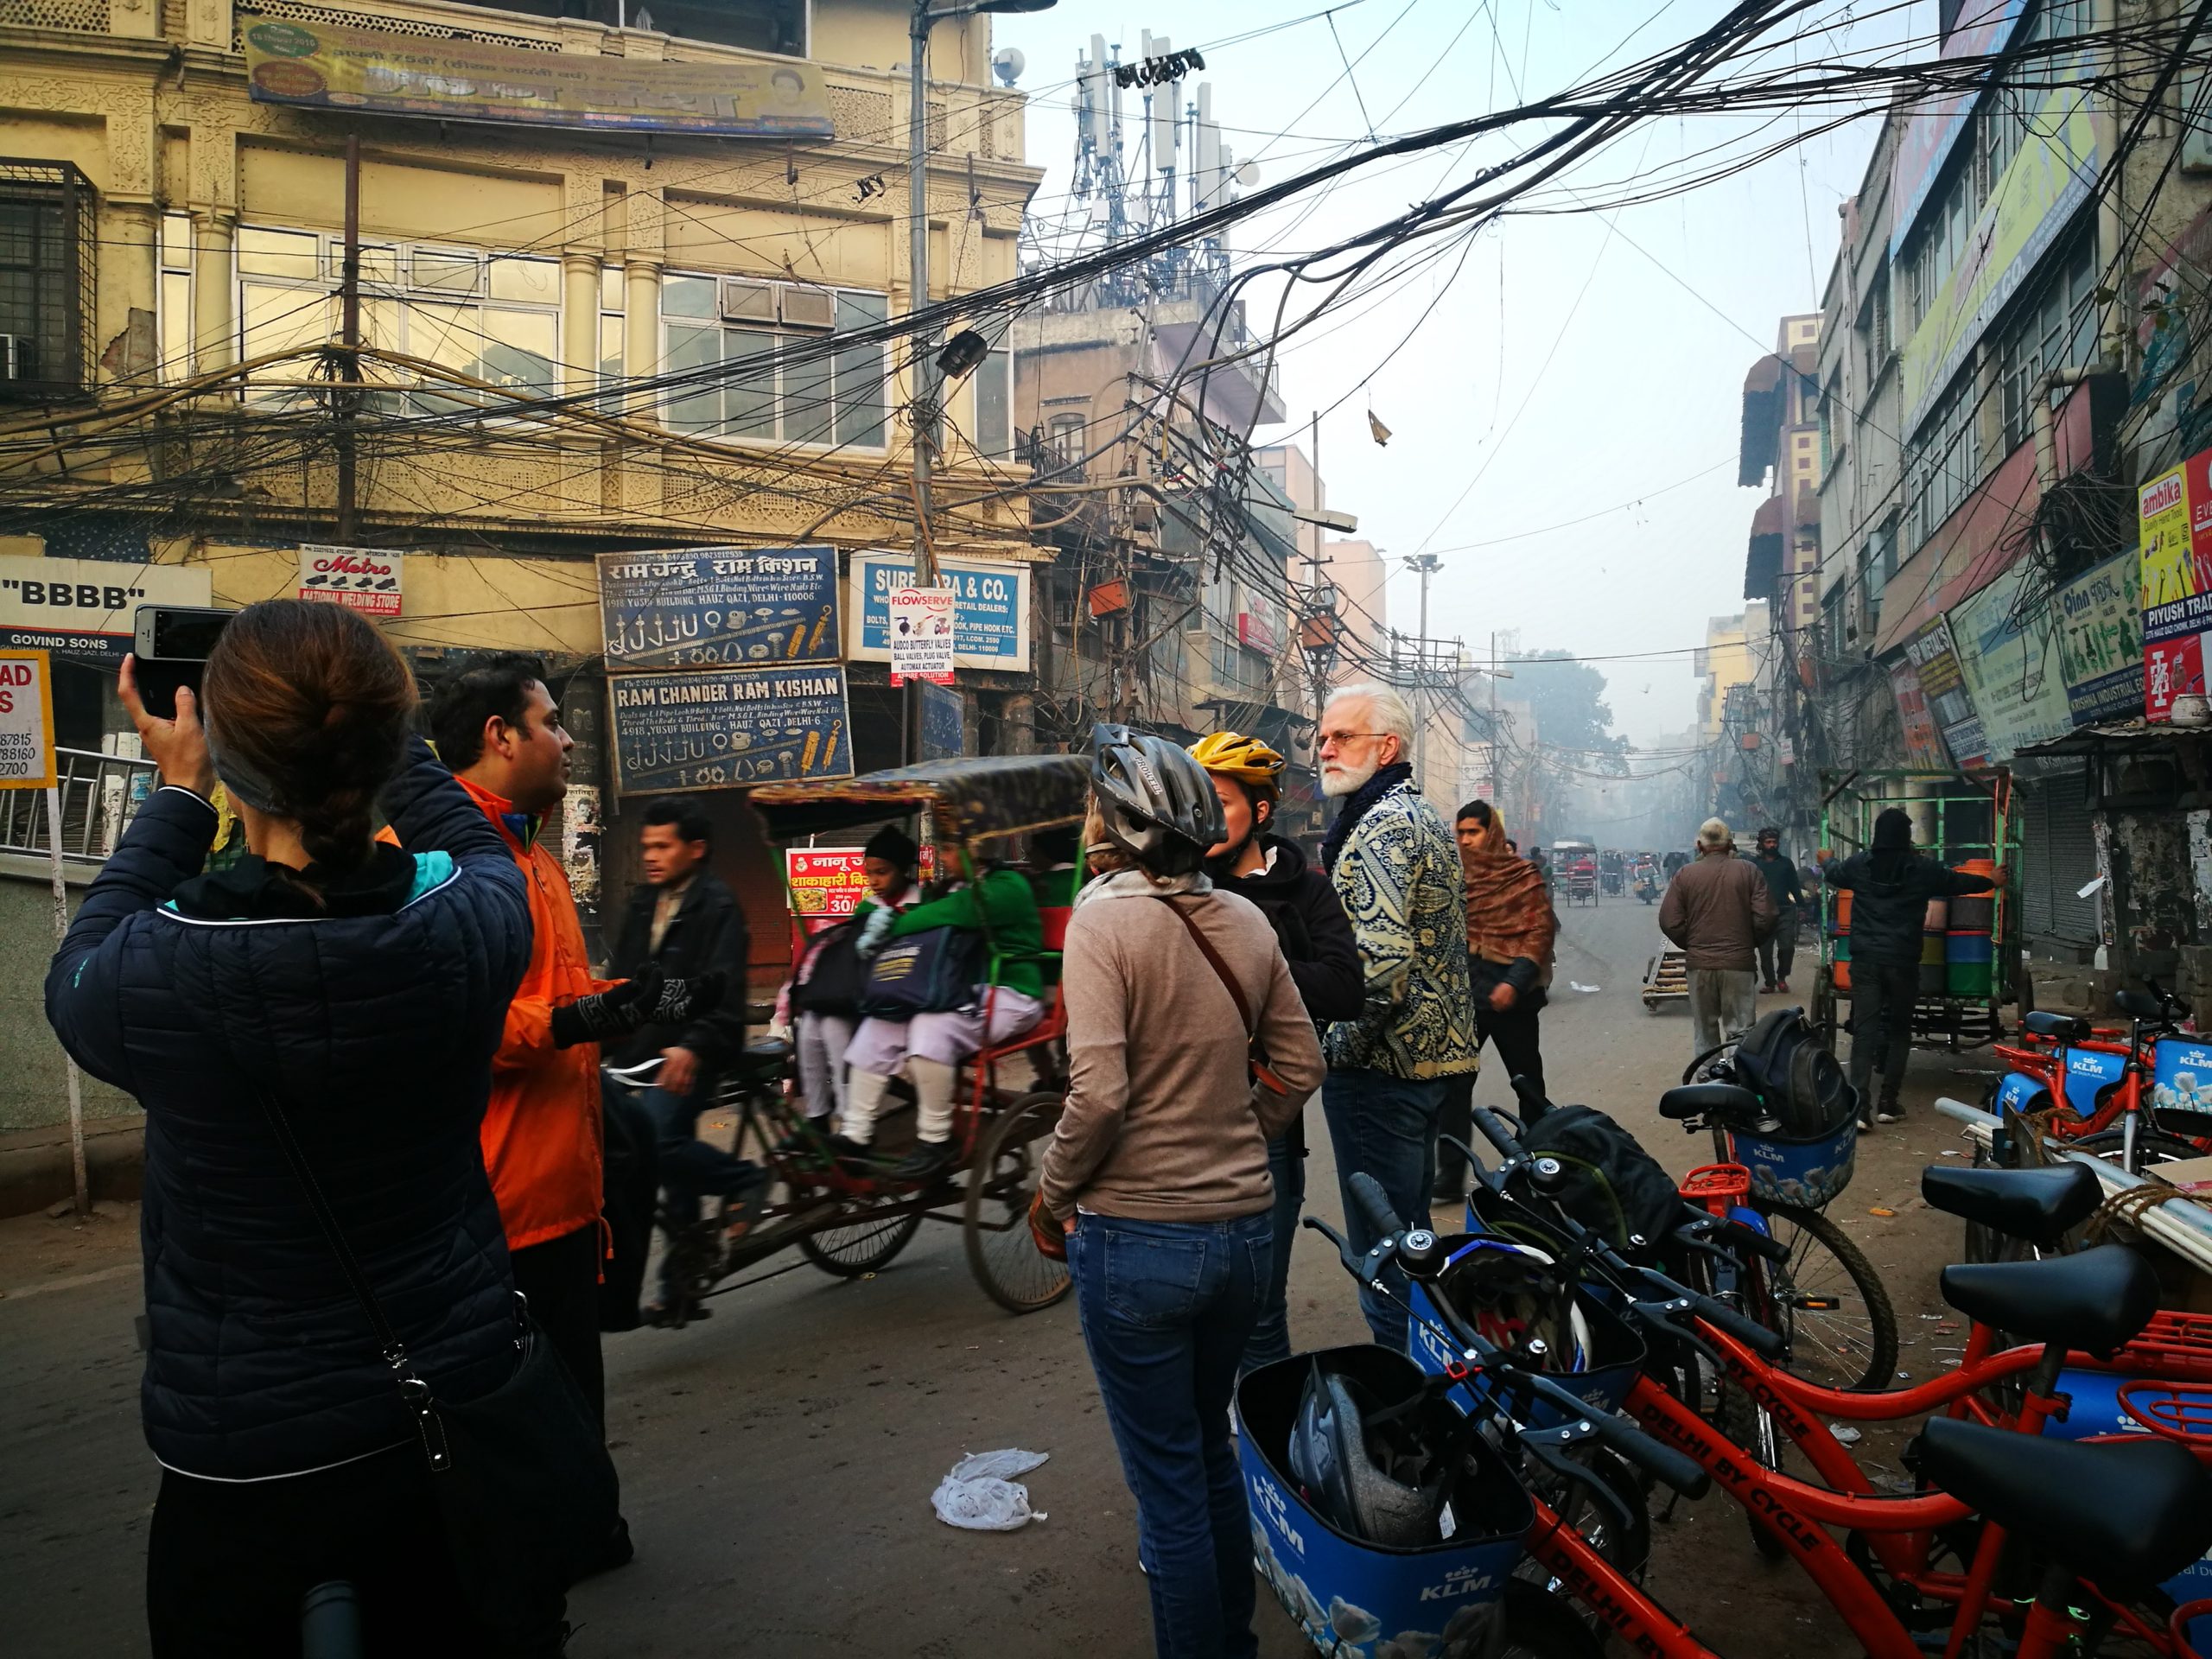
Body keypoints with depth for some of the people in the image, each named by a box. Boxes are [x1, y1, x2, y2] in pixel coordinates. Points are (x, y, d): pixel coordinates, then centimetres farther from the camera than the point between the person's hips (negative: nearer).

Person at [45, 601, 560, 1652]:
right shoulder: (473, 928, -19)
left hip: (247, 1467, -2)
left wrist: (176, 794, 10)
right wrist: (378, 737, 14)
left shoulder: (157, 974, -23)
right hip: (464, 1408, 2)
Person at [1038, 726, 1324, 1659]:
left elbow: (1098, 1091, -22)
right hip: (1244, 1228, 7)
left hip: (1135, 1239, -6)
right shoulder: (1245, 922, 2)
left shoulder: (1105, 916, -16)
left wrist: (1052, 1194, -7)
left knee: (1167, 1481, 10)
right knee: (1211, 1449, 25)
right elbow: (1298, 1067, 7)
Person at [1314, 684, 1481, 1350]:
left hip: (1381, 1068, -11)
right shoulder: (1424, 817, 16)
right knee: (1411, 1233, 21)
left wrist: (1342, 1048, -17)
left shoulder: (1380, 826, -18)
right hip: (1433, 1053, 11)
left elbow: (1382, 957, -29)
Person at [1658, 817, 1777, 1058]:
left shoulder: (1685, 875, -2)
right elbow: (1765, 918, -7)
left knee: (1704, 1032, 12)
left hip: (1699, 964, 1)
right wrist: (1749, 943, 11)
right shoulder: (1748, 871, -3)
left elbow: (1669, 922, -4)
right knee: (1740, 1031, 5)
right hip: (1739, 963, -1)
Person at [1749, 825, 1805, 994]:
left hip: (1784, 912, 0)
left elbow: (1794, 887, 13)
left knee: (1787, 947, -9)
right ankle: (1769, 982, 14)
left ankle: (1781, 977, 11)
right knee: (1765, 950, 3)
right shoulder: (1754, 863, 6)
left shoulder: (1786, 862, 11)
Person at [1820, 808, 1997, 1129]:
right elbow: (1958, 882, 17)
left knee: (1864, 1030, -3)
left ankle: (1859, 1106, -12)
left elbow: (1833, 875, 25)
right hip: (1902, 961, -1)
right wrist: (1991, 881, 38)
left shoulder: (1858, 864, 2)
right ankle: (1888, 1103, 13)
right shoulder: (1923, 868, -1)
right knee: (1899, 1031, 13)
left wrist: (1826, 860, 49)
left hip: (1865, 959, 1)